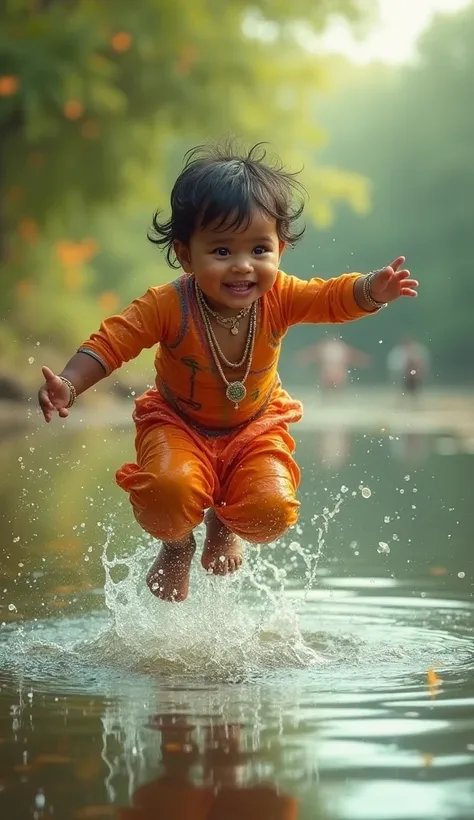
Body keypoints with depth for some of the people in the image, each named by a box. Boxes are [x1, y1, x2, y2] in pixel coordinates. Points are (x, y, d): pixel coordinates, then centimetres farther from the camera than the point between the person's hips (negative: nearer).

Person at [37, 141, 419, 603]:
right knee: (168, 493, -33)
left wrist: (373, 290, -47)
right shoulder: (168, 306, -25)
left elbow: (335, 298, -24)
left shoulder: (280, 298, -19)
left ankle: (223, 525, 18)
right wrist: (68, 384, -41)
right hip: (179, 425, -2)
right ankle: (176, 545, 7)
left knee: (270, 511, -22)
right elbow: (112, 341, -25)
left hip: (255, 427, 2)